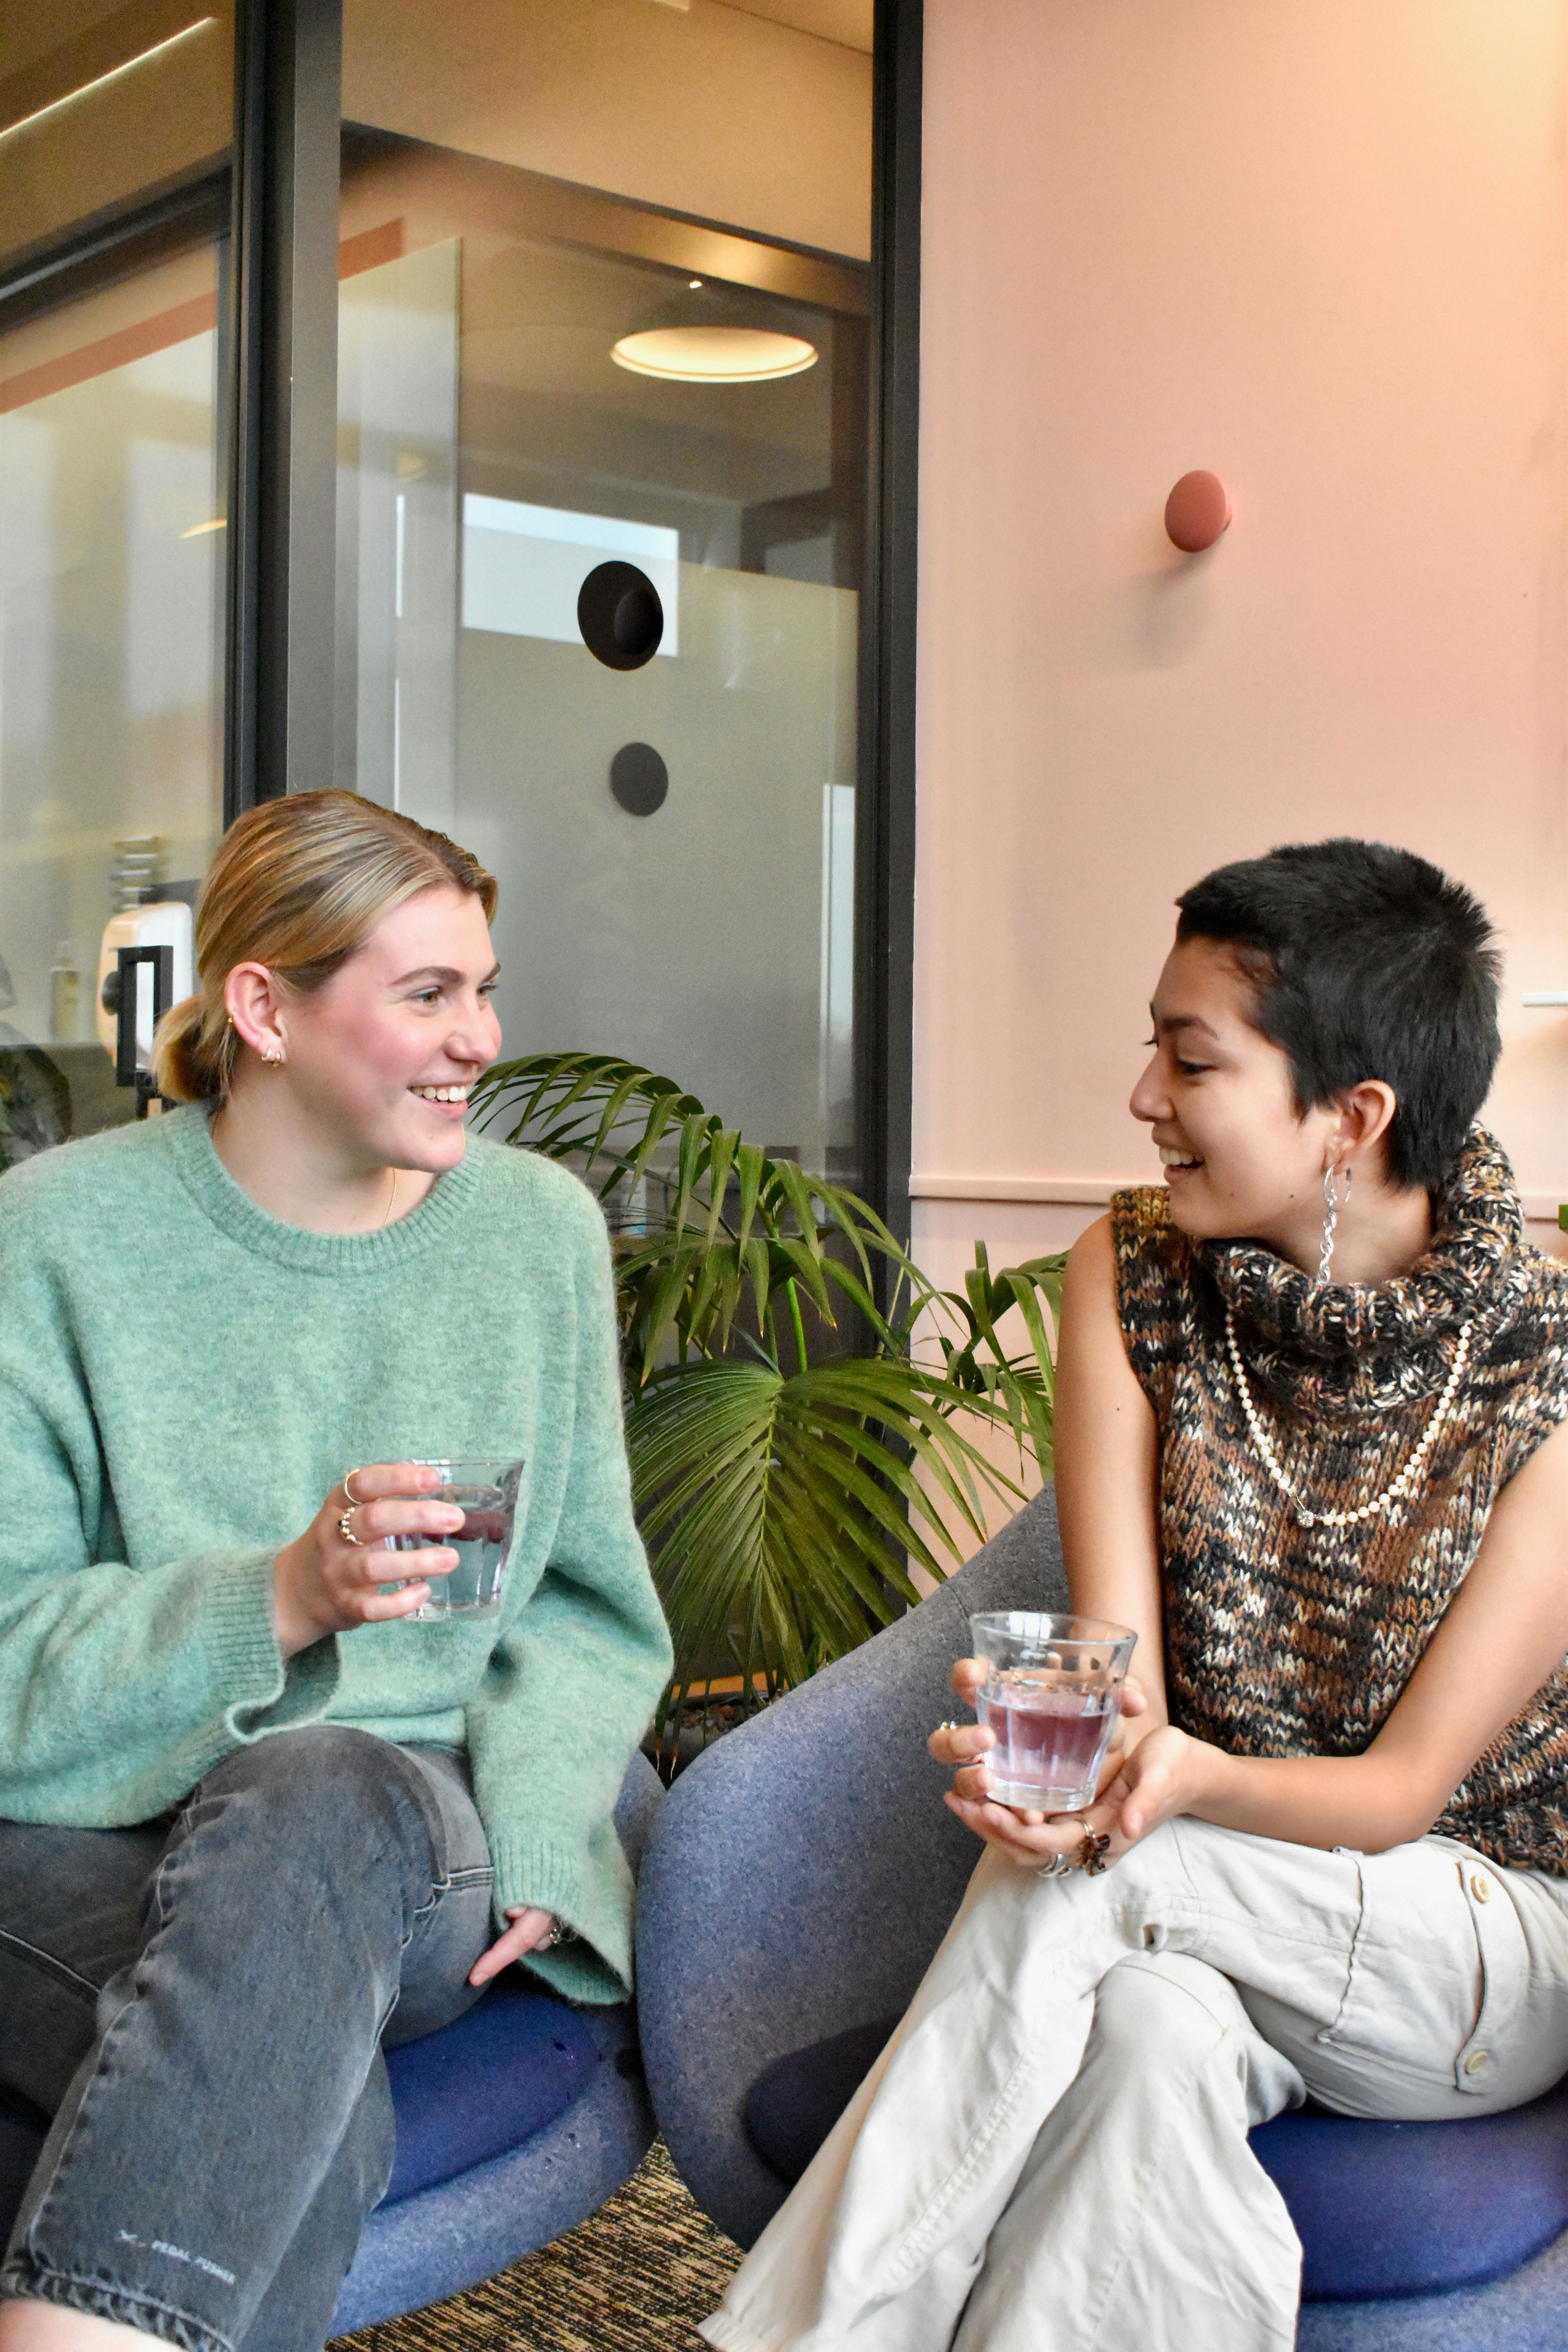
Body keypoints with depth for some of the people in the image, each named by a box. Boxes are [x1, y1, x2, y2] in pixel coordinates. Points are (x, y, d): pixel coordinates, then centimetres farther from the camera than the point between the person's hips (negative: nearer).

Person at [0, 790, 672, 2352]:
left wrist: (526, 1826, -8)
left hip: (423, 1865, 2)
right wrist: (277, 1602, -21)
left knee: (321, 1790, -37)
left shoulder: (540, 1228, 9)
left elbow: (590, 1612, 13)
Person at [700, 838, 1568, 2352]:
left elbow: (1408, 1787, -14)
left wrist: (1194, 1776, -35)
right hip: (1203, 1916, 3)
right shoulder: (1132, 1277, -4)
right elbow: (1118, 1672, -9)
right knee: (1151, 2029, -34)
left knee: (1074, 1880, -29)